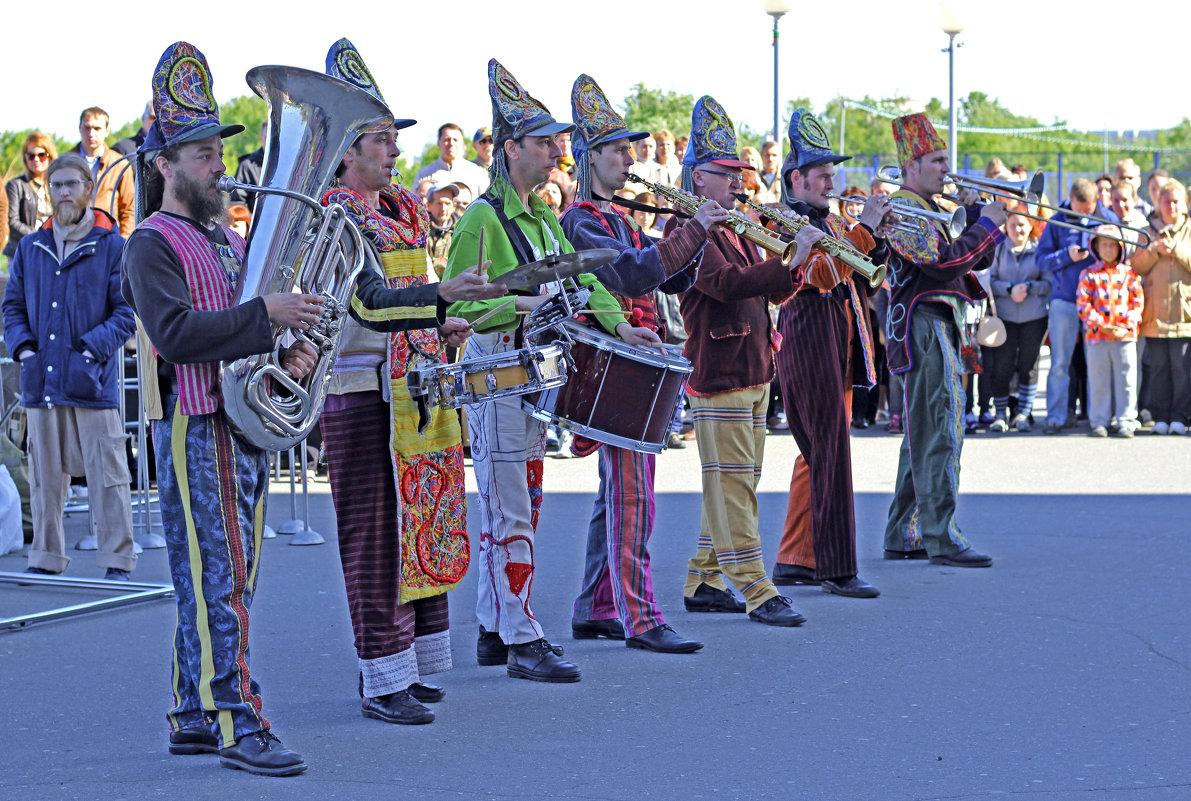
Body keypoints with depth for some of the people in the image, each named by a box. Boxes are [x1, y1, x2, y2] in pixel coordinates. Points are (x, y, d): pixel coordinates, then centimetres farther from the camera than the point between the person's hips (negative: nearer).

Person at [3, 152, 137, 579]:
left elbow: (126, 311, -4)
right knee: (45, 475, 8)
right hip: (42, 381, 4)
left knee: (107, 473, -3)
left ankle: (117, 560, 3)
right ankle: (47, 558, 17)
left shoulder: (113, 247, -1)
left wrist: (91, 350, -14)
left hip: (93, 383, -4)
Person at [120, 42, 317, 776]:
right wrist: (264, 316, -25)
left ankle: (193, 717, 19)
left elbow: (274, 320, 20)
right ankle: (238, 725, -8)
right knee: (218, 581, -9)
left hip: (249, 426, 9)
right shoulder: (153, 244, -8)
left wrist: (297, 350, -2)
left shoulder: (231, 241, 20)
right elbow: (175, 331, -21)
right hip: (195, 430, -9)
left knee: (226, 580, 11)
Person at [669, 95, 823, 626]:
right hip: (718, 375, -10)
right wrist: (791, 262, -35)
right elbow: (728, 283, -27)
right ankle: (756, 592, -7)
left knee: (734, 483, 12)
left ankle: (703, 583, 19)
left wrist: (797, 267, -1)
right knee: (732, 484, -7)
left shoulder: (734, 229, 18)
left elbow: (770, 289, 18)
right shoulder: (688, 231, -12)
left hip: (754, 373, 10)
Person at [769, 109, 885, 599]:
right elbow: (822, 271, -23)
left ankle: (794, 561, 19)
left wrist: (878, 237, 3)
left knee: (817, 455, 12)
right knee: (830, 454, -10)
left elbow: (863, 278, 19)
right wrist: (864, 229, -21)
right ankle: (837, 570, -9)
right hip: (810, 342, -9)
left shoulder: (829, 222, 19)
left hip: (839, 345, 9)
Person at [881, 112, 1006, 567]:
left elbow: (977, 259, 19)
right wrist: (986, 224, -14)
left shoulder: (931, 211, 21)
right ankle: (941, 538, -11)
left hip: (943, 329, 11)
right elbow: (945, 261, -23)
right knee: (940, 433, -11)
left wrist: (975, 217, 5)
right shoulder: (904, 211, -11)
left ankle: (902, 536, 18)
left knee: (924, 435, 13)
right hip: (925, 328, -11)